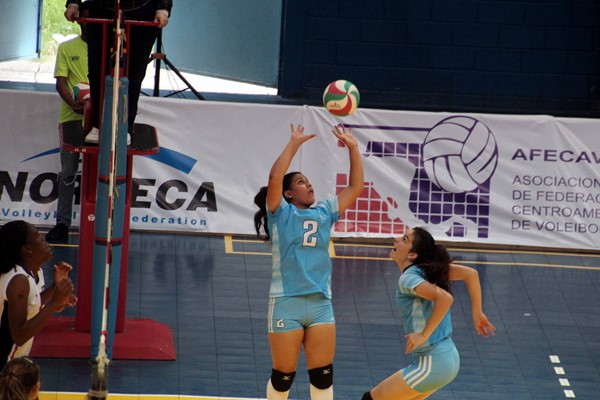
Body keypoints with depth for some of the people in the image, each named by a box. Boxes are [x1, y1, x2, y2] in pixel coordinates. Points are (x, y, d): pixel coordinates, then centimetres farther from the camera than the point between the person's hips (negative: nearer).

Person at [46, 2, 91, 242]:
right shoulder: (67, 48, 8)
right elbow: (61, 82, 0)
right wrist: (73, 103, -19)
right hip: (72, 116, 0)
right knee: (68, 171, 2)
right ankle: (62, 223, 5)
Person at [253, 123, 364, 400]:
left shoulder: (324, 212, 14)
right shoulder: (280, 213, 1)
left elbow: (355, 187, 15)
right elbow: (274, 177, -15)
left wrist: (353, 148, 9)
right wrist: (294, 143, -11)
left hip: (320, 303, 4)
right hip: (286, 303, -4)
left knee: (323, 376, 0)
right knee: (283, 377, 2)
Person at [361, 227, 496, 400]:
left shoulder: (408, 278, -17)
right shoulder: (428, 268, 5)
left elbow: (444, 297, -32)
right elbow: (470, 274, 0)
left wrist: (424, 335, -26)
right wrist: (477, 314, 4)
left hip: (432, 365, -9)